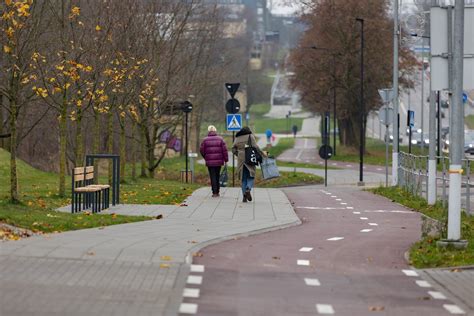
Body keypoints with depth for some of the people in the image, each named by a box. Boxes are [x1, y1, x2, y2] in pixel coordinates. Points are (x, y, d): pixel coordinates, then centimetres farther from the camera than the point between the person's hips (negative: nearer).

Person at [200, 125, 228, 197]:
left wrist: (205, 158, 18)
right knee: (217, 176, 15)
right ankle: (217, 192, 19)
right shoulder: (220, 139, 0)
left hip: (210, 162, -2)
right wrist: (226, 160, 3)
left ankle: (214, 192, -6)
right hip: (219, 161, 2)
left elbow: (202, 150, 0)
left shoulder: (205, 140, -2)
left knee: (213, 177, 1)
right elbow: (224, 150, -3)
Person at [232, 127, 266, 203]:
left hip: (241, 160, 3)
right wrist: (262, 153, -2)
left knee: (243, 178, 9)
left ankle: (244, 196, 3)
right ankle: (248, 189, -23)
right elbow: (255, 147, -11)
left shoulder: (237, 138, 10)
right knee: (251, 176, 6)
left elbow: (233, 150, 7)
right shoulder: (250, 136, -1)